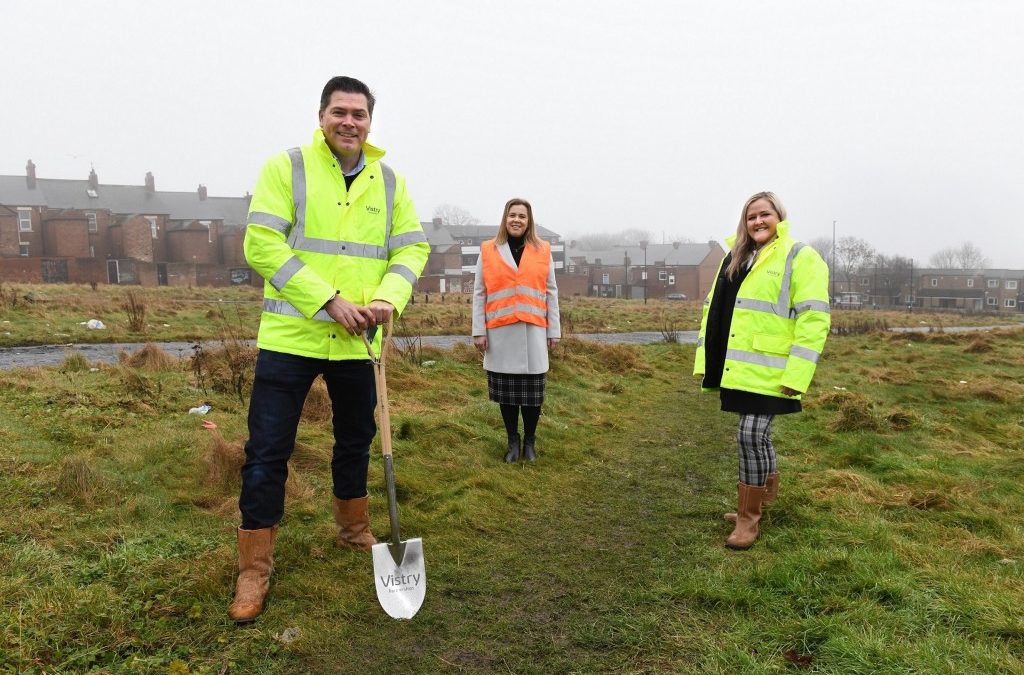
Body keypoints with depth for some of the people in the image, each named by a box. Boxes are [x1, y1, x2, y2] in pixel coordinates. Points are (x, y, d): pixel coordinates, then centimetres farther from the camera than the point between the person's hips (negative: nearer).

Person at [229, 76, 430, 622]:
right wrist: (328, 301, -18)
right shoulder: (286, 167, -4)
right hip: (290, 336, -4)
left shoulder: (389, 181, 8)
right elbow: (262, 246, -11)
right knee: (267, 453, -1)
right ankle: (254, 570, 14)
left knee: (356, 440, 18)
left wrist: (387, 298, -11)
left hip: (357, 342, 4)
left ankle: (354, 531, 41)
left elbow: (413, 248, 8)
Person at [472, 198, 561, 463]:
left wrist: (554, 330, 5)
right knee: (506, 391, 6)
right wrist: (479, 330, -2)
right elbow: (479, 294, 4)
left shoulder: (543, 251, 8)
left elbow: (551, 293, 8)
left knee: (532, 391, 4)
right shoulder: (488, 250, 5)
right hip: (500, 332, 0)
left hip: (533, 332, 1)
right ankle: (513, 441, 20)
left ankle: (529, 441, 20)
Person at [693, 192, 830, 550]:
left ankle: (748, 517, 6)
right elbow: (714, 310, 17)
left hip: (768, 370, -6)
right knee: (755, 435, 17)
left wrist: (796, 374, -20)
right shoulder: (735, 258, 15)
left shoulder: (800, 257, -6)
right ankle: (766, 492, 38)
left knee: (751, 435, -8)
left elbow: (813, 318, -14)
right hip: (738, 368, 6)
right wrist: (705, 360, 11)